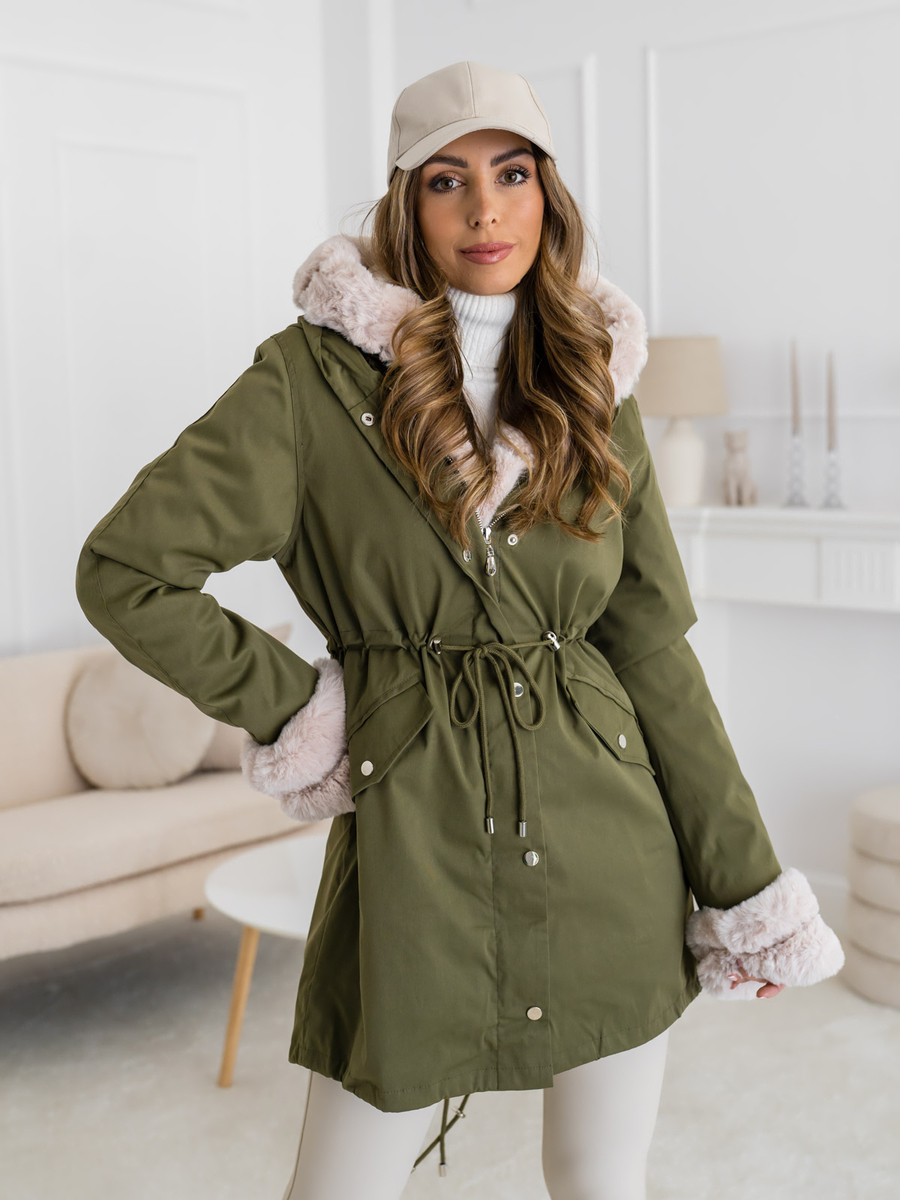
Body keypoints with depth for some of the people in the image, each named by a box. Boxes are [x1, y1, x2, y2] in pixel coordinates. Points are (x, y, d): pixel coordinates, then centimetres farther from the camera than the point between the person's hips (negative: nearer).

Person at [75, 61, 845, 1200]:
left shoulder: (593, 384, 6)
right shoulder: (314, 375, -6)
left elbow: (651, 644, 6)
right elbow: (123, 571, -6)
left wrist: (746, 888, 5)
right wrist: (290, 707, -5)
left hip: (608, 845, 3)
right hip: (414, 838, -3)